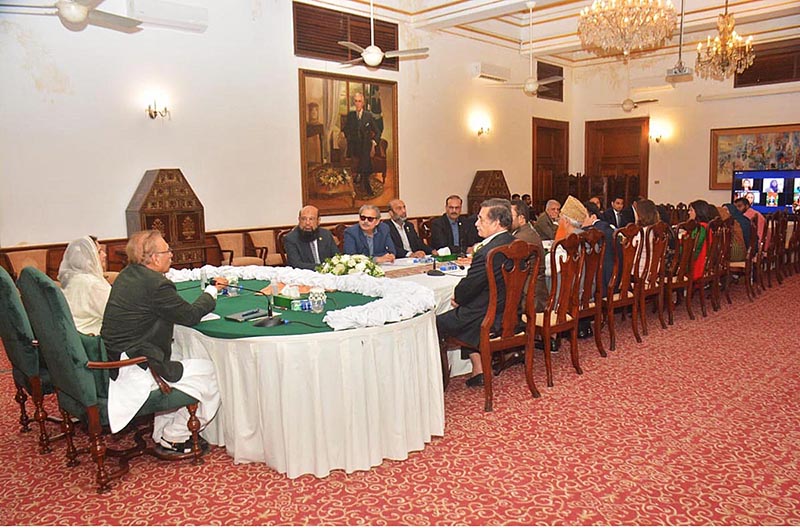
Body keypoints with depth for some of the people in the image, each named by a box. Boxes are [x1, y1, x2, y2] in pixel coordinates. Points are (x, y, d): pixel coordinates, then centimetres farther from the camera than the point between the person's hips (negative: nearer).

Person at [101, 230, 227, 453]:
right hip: (132, 373, -10)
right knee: (209, 372, -1)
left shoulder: (127, 275, 10)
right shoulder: (155, 284, -19)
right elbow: (190, 316, -8)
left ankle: (162, 433, 30)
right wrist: (211, 292, 8)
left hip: (112, 362, 10)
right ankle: (173, 438, 11)